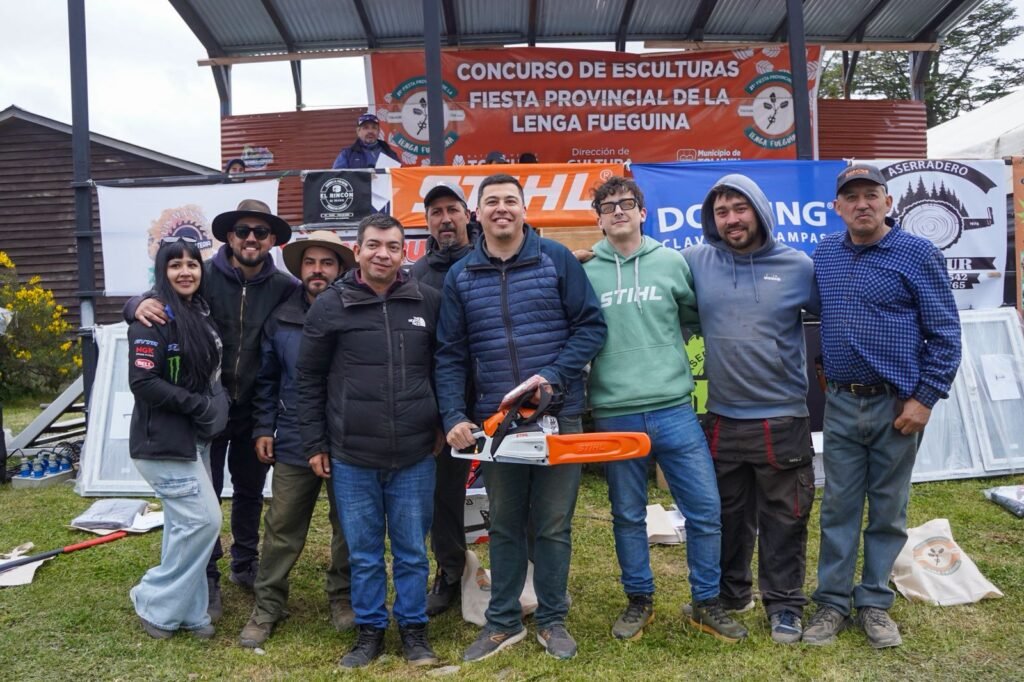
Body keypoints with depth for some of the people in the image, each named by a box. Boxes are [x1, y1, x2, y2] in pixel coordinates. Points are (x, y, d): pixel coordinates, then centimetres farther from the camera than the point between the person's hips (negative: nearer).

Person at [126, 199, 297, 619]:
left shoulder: (283, 287, -6)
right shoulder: (203, 276, -10)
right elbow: (154, 301, -9)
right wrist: (140, 305, -32)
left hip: (255, 410, 2)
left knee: (250, 490, 18)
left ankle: (245, 565, 38)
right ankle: (206, 580, 23)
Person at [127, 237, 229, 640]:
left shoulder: (200, 313, 11)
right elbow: (142, 382, -22)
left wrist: (213, 405, 2)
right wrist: (199, 405, -18)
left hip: (193, 437, 8)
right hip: (162, 441, -8)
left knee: (185, 525, 13)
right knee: (204, 520, -7)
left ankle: (187, 611, 25)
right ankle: (154, 604, 11)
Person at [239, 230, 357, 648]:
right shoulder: (281, 319, 4)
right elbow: (267, 378, 11)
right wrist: (263, 428, 7)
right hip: (294, 443, 2)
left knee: (348, 526, 13)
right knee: (282, 528, 7)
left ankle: (342, 597, 32)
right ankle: (267, 606, 24)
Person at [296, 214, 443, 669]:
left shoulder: (428, 302, 2)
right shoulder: (330, 305, -2)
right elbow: (309, 378, 3)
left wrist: (443, 424, 9)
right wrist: (314, 443, 3)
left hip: (415, 455, 1)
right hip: (351, 456, 0)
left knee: (412, 550, 11)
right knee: (363, 552, 12)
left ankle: (413, 628, 29)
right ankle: (369, 629, 29)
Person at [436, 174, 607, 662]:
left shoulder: (557, 260, -1)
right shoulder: (459, 277, 5)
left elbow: (591, 326, -3)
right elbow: (450, 355, 3)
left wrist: (553, 375, -15)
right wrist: (453, 417, -7)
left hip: (558, 416, -2)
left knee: (553, 523, 8)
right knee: (505, 525, 13)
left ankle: (552, 621, 25)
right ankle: (503, 622, 27)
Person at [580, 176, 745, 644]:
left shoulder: (672, 262, 5)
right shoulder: (584, 271, 2)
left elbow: (695, 317, 18)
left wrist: (668, 351, 8)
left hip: (674, 408, 1)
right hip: (614, 414, -1)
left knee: (705, 510, 4)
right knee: (628, 515, 12)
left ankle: (706, 604, 23)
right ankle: (639, 601, 31)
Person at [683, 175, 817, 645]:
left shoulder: (798, 266, -1)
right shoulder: (695, 262, 1)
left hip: (783, 418, -1)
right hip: (721, 418, 2)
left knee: (784, 517, 8)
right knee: (727, 515, 16)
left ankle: (784, 603, 26)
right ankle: (728, 594, 34)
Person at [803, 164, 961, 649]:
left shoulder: (918, 254, -5)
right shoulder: (824, 255, 6)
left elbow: (945, 333, -6)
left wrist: (925, 398, -12)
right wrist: (828, 371, 10)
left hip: (895, 404, -3)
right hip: (840, 404, 3)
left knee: (888, 509, 9)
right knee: (838, 507, 8)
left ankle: (874, 603, 23)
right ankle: (832, 601, 19)